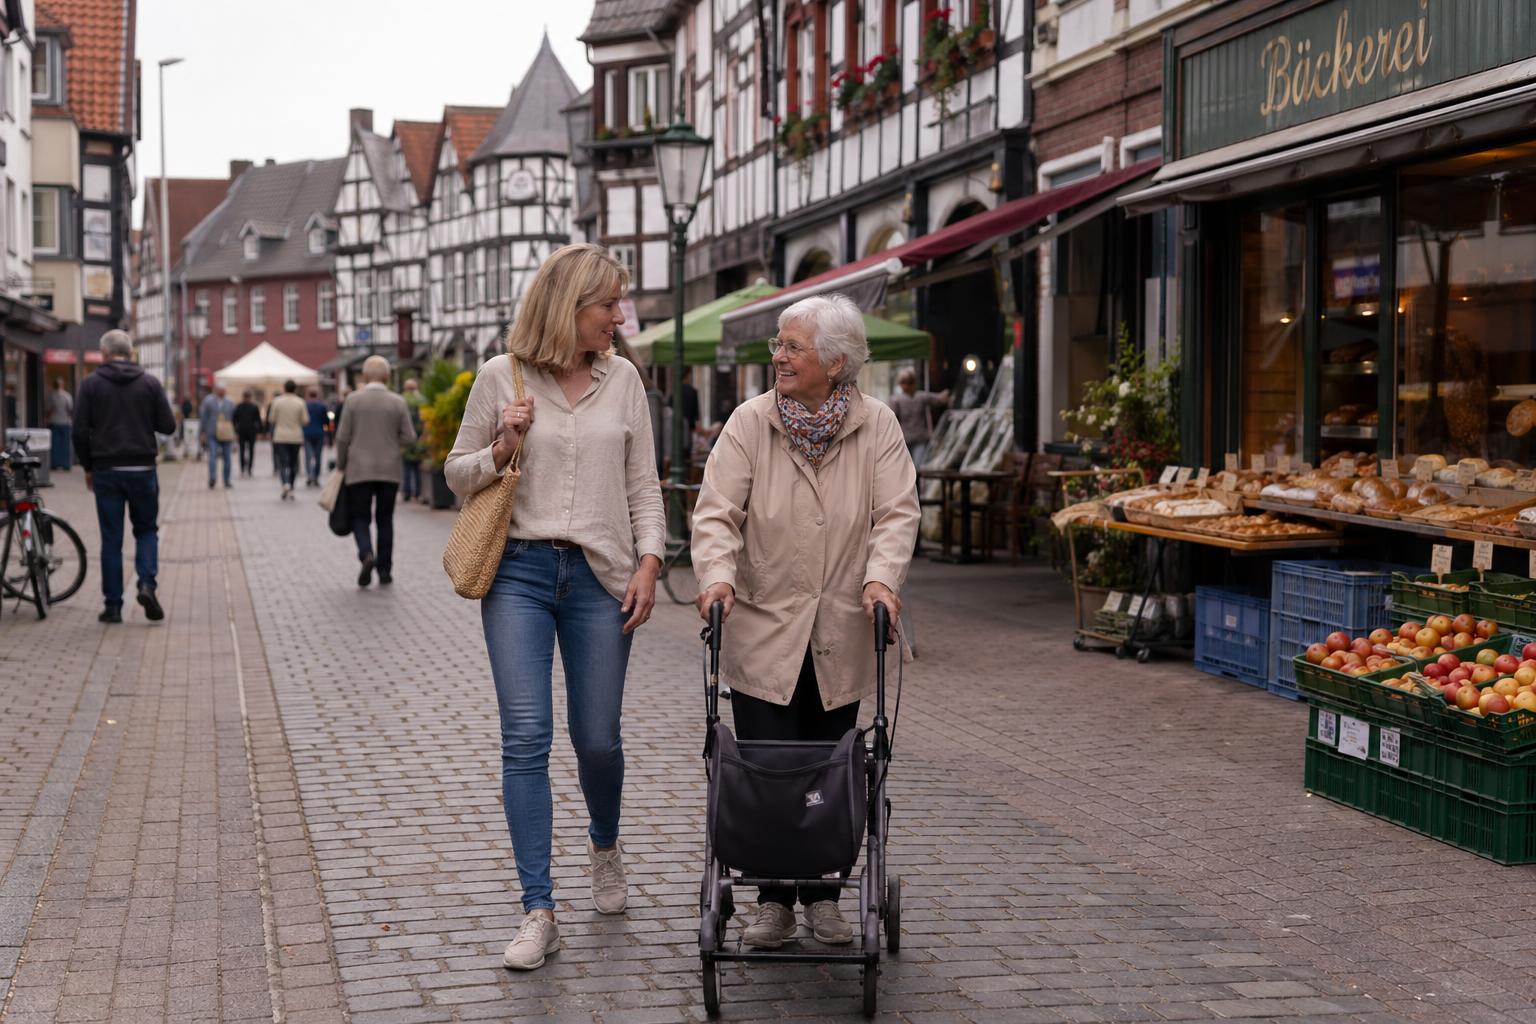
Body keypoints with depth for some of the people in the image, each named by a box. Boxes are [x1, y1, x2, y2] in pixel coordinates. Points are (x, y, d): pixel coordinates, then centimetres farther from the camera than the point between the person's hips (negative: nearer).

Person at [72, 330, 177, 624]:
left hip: (106, 470, 0)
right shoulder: (150, 383, 0)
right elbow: (168, 426, -1)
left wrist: (87, 467, 9)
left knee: (111, 538, 6)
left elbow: (80, 431, -3)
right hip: (142, 469, 0)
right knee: (146, 530, 14)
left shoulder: (90, 384, -1)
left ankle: (113, 605, 6)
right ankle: (147, 585, -9)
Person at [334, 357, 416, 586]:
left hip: (359, 470, -1)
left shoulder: (354, 399, -5)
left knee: (360, 518, 6)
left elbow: (343, 437, -4)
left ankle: (366, 554, -20)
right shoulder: (398, 402, -1)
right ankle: (385, 571, 9)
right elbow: (409, 437, -2)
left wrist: (340, 466, 8)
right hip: (389, 471, 1)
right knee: (385, 520, 11)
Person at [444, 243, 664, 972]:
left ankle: (604, 848, 39)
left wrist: (649, 563, -2)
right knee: (525, 737, -9)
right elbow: (457, 474, 9)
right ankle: (539, 913, -5)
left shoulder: (621, 379, 6)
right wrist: (502, 450, -10)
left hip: (599, 576, 2)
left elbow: (643, 484, 9)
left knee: (597, 738, 6)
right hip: (519, 571, -2)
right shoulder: (500, 378, 1)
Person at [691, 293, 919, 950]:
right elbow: (717, 511, -8)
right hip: (763, 636, -1)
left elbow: (896, 512, -7)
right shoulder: (750, 423, -2)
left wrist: (881, 577, -24)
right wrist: (717, 574, -25)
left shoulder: (877, 428, 0)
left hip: (839, 642, 1)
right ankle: (773, 901, 12)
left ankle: (822, 895, 21)